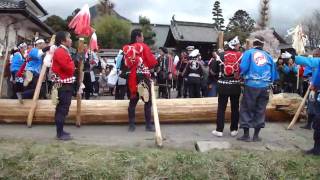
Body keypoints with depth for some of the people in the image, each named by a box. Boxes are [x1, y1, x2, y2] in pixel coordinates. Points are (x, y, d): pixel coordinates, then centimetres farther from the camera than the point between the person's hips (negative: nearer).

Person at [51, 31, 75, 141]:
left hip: (64, 84, 11)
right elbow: (69, 68, -21)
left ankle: (60, 131, 22)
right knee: (63, 109, -6)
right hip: (64, 85, -11)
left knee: (61, 109, 14)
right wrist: (72, 63, -4)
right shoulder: (61, 52, -15)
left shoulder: (62, 51, 17)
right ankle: (60, 134, 0)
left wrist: (70, 65, 2)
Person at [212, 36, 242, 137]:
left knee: (221, 107, 6)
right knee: (235, 107, 12)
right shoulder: (241, 55, -1)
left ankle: (219, 130, 6)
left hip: (223, 85, 0)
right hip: (235, 85, 1)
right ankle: (234, 130, 17)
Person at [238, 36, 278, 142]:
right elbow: (274, 74, 12)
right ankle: (256, 135, 16)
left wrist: (243, 75, 9)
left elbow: (243, 68, -10)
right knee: (260, 110, 11)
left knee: (246, 109, 7)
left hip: (251, 85, -3)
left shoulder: (249, 53, 2)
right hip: (265, 86, 3)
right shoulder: (268, 56, 11)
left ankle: (246, 135, 8)